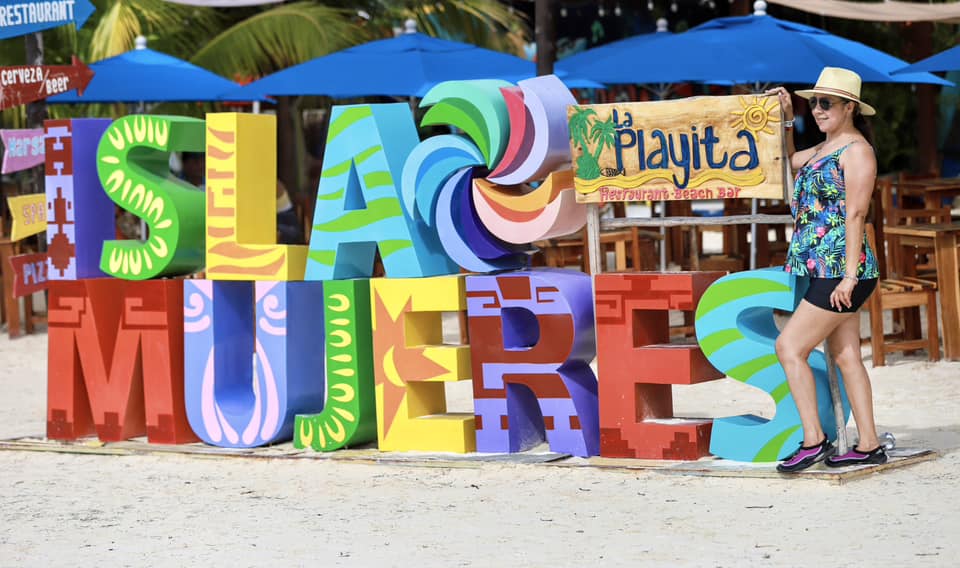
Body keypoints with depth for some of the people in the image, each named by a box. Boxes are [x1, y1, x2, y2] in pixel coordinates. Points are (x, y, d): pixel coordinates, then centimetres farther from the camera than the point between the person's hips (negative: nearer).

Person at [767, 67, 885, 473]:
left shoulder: (856, 150, -11)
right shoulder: (824, 149, 15)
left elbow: (855, 216, -17)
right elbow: (789, 161, 34)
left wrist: (849, 276, -21)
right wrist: (785, 117, 21)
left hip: (840, 270, -9)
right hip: (824, 271, 9)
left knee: (789, 347, -10)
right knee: (846, 356, 8)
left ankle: (813, 440, -7)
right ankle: (869, 446, 10)